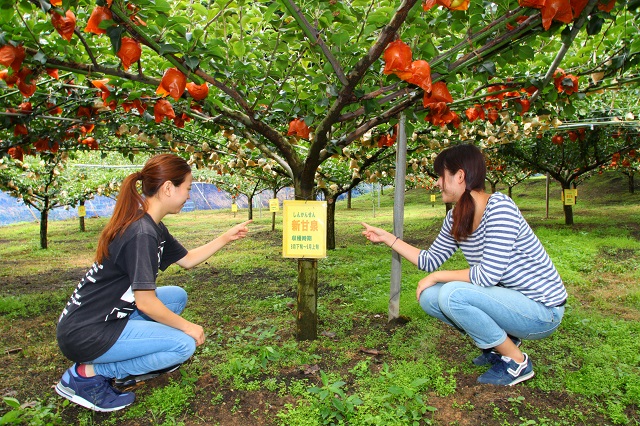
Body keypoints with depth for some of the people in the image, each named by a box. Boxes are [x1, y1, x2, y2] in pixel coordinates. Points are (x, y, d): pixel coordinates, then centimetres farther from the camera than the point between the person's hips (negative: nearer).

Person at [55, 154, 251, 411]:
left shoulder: (153, 227, 5)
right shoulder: (141, 233, -25)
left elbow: (188, 260, 16)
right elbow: (146, 303, -23)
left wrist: (227, 238, 12)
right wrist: (188, 327, -10)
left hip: (111, 315, 10)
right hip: (85, 334, -9)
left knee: (177, 296, 10)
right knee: (184, 345, -13)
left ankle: (129, 364, 10)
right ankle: (87, 374, -3)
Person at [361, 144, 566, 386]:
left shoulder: (499, 206, -22)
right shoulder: (455, 219, 2)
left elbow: (489, 274, -28)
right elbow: (430, 261, 10)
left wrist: (436, 277, -16)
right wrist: (387, 238, 8)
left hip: (542, 310, -8)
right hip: (508, 301, 8)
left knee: (452, 294, -28)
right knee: (428, 297, -3)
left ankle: (517, 362, -5)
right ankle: (503, 341, 12)